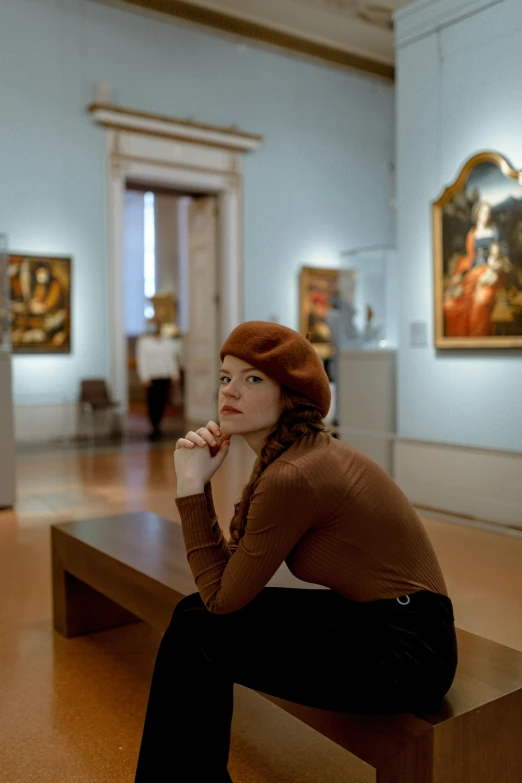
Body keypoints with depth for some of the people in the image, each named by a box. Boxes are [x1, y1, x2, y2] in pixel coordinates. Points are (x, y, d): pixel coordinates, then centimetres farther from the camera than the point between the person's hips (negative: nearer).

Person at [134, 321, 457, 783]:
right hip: (370, 615, 9)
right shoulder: (301, 452, 4)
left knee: (197, 637, -7)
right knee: (194, 612, 6)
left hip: (403, 649, -9)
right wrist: (197, 482, -7)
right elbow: (229, 573, 5)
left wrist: (192, 485, -14)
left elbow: (222, 598, -15)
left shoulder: (293, 477, -25)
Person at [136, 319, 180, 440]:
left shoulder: (167, 342, 11)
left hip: (165, 377, 3)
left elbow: (172, 358, 13)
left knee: (161, 402, 7)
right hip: (152, 377, -3)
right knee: (152, 402, -6)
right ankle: (155, 428, -1)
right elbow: (141, 361, -3)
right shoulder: (143, 342, 1)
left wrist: (174, 373, 6)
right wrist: (144, 377, -11)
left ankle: (156, 427, 20)